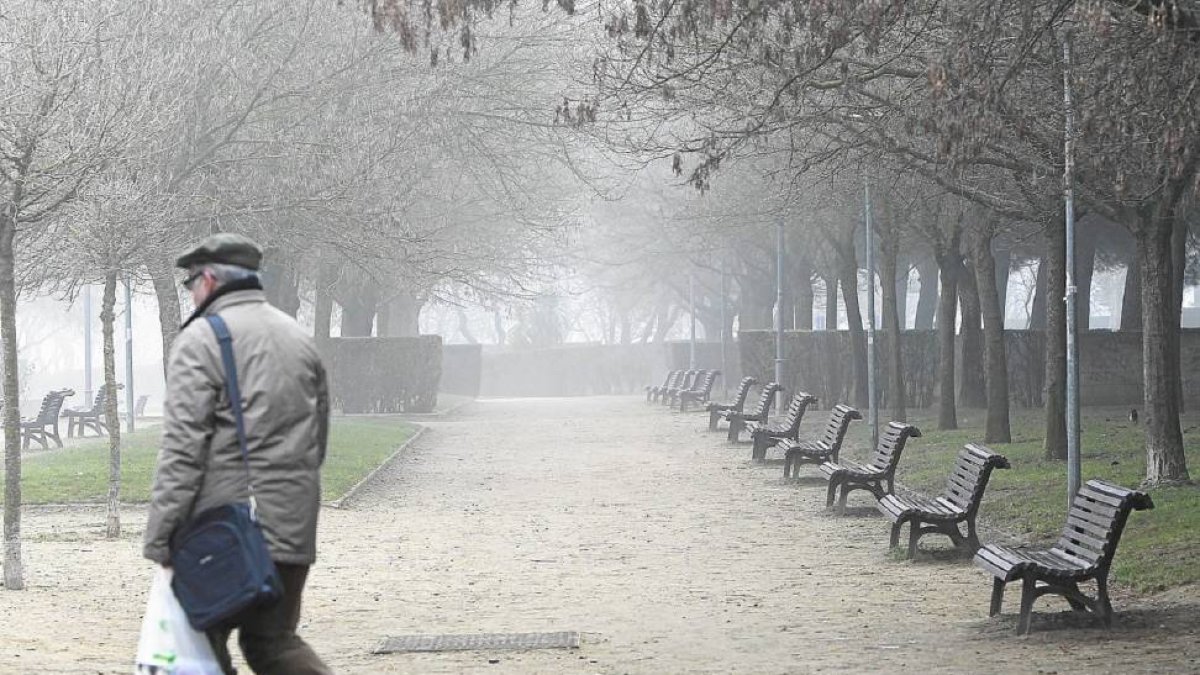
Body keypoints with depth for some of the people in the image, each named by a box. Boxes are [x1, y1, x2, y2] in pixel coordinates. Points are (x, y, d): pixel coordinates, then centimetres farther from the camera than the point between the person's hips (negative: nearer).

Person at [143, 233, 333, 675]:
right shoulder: (298, 336, 14)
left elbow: (182, 447, -15)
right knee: (274, 639, 14)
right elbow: (319, 435, 19)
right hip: (293, 527, 7)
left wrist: (159, 537, -13)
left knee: (203, 639, 6)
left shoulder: (201, 339, -9)